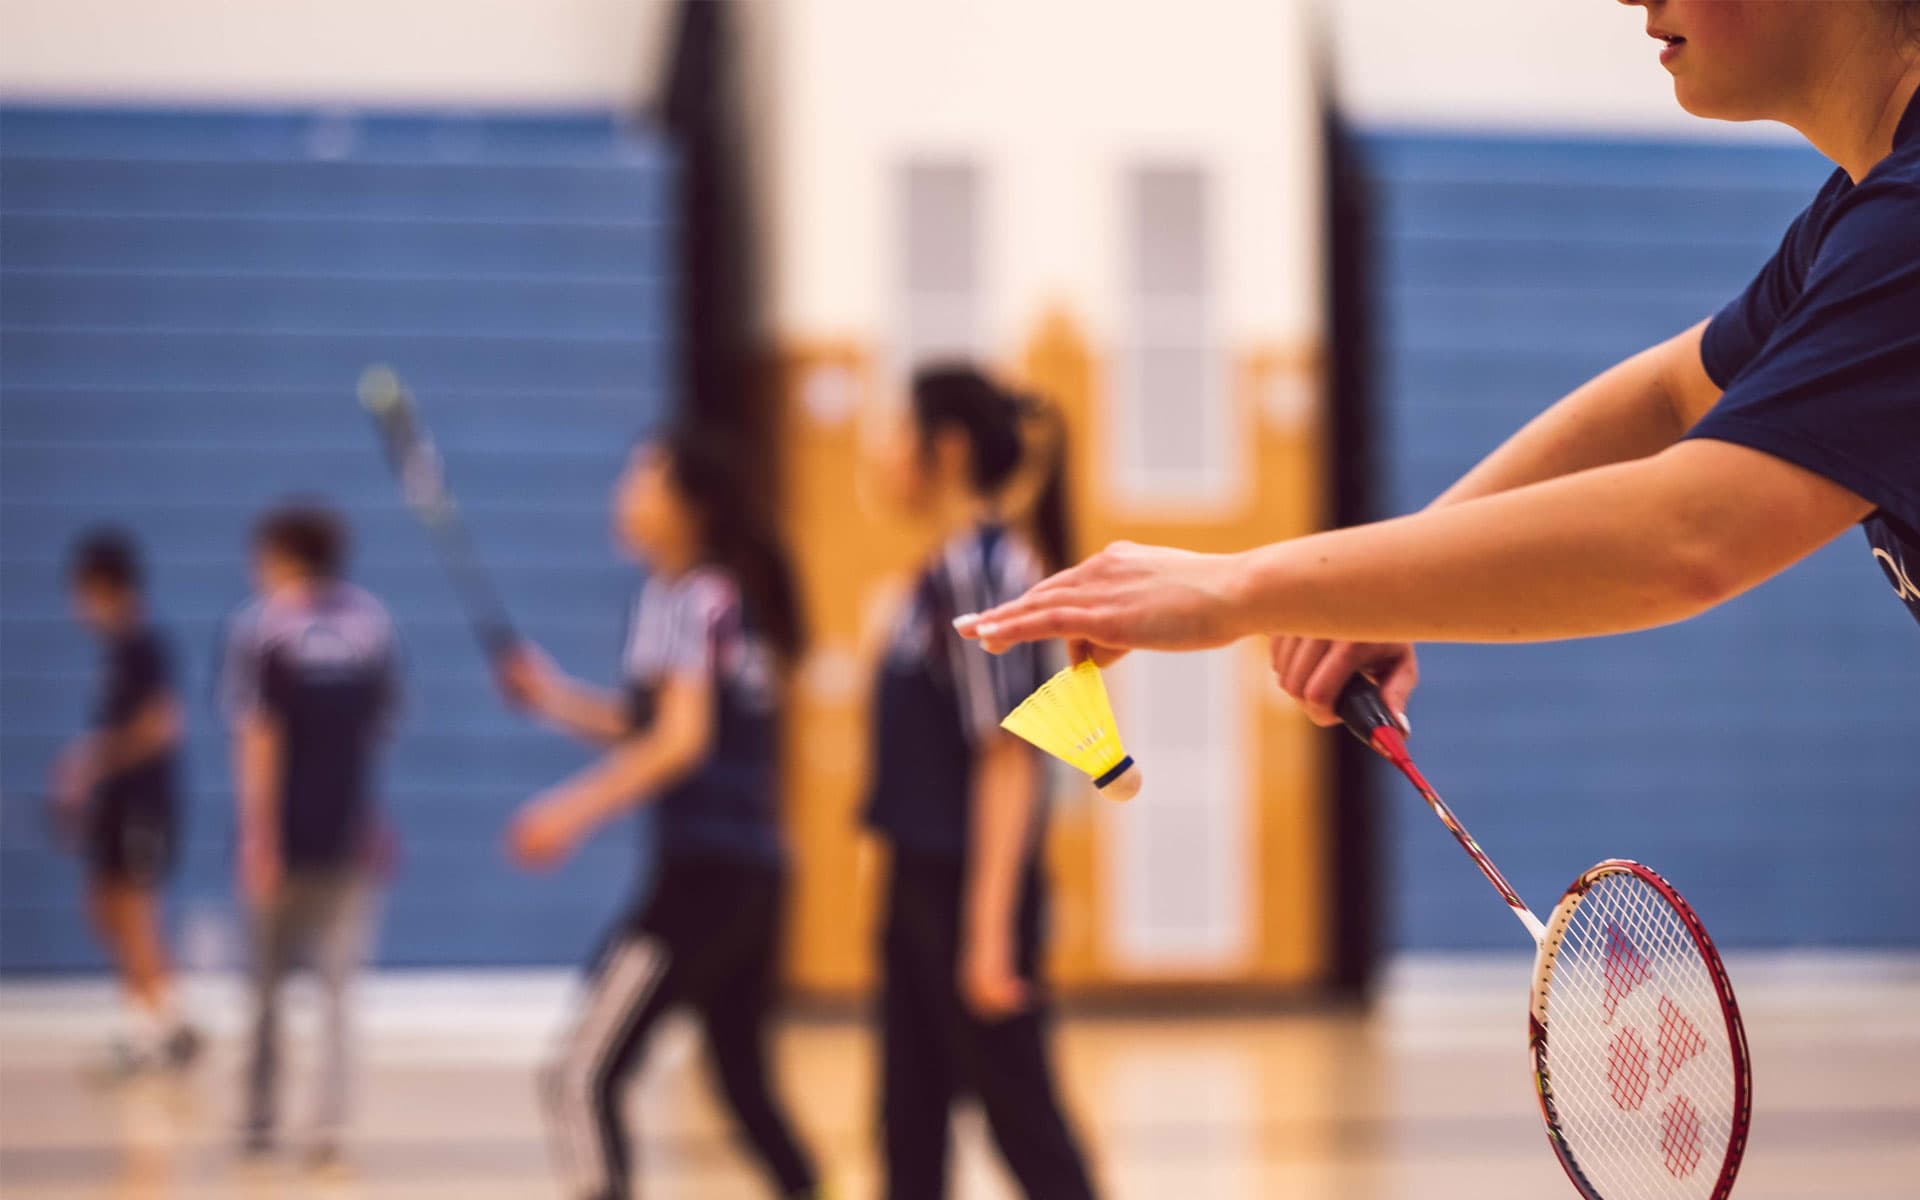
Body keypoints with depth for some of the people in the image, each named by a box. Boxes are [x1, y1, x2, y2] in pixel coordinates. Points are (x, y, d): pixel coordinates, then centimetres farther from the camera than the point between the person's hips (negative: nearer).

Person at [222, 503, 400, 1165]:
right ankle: (330, 1124, -6)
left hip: (285, 833, -2)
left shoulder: (259, 626, -7)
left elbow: (258, 738, -14)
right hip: (351, 831, 2)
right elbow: (384, 721, 10)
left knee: (267, 982, 13)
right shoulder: (372, 621, 4)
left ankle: (261, 1120, 19)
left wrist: (258, 836, -16)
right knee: (338, 987, 5)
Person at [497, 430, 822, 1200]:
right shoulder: (734, 596, 16)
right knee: (744, 1080, 19)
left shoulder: (683, 598, -9)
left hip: (705, 873, -10)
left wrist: (575, 809, -22)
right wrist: (558, 699, 11)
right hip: (755, 875, 10)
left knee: (582, 1077, -10)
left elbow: (682, 740, -19)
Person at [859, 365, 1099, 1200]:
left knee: (1024, 1124, -2)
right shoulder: (943, 572, 12)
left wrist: (990, 928, -21)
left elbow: (1007, 759, -18)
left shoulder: (981, 571, -15)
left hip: (971, 888, -9)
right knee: (910, 1125, 10)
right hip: (920, 883, 9)